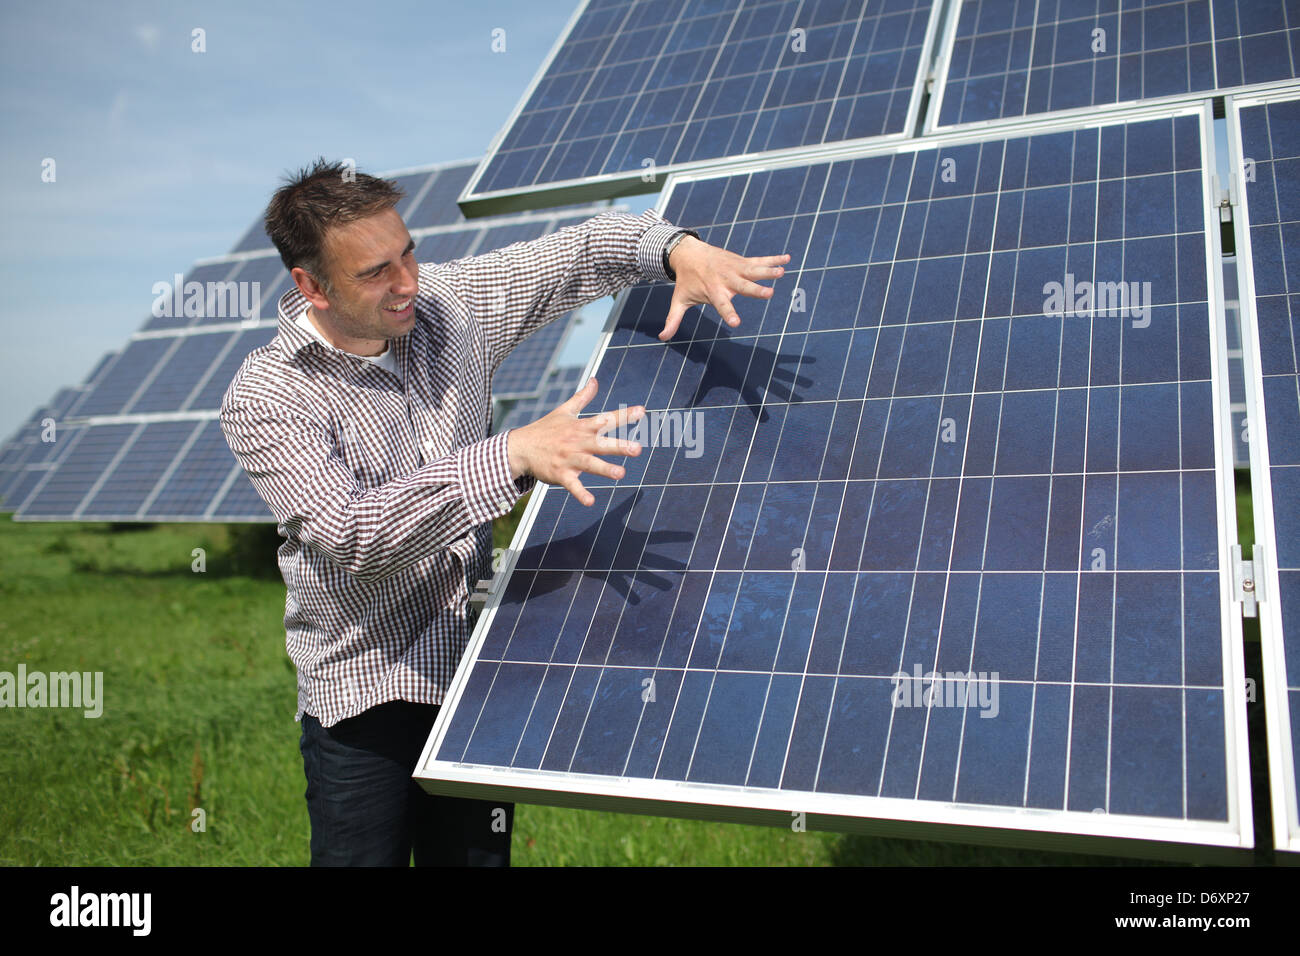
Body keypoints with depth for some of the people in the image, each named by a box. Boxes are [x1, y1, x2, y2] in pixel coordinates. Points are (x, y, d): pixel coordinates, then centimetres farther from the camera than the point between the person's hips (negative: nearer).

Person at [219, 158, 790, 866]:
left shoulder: (449, 304, -4)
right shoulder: (262, 400, -18)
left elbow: (584, 250, 5)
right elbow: (354, 534, -31)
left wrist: (678, 249, -16)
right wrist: (513, 456, -38)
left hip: (475, 669, 5)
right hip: (364, 698, -4)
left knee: (478, 856, 16)